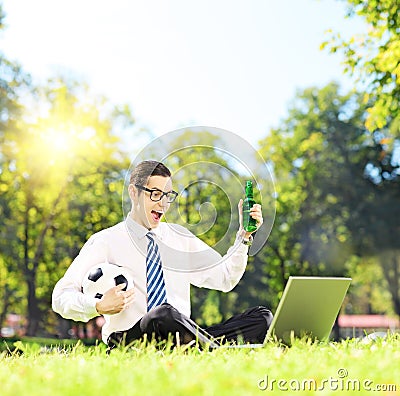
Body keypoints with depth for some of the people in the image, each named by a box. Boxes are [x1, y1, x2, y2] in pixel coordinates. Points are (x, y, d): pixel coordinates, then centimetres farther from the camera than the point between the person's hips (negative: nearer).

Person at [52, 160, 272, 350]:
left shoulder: (179, 236, 20)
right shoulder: (106, 242, 5)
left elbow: (226, 278, 16)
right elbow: (61, 297, -1)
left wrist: (244, 235, 3)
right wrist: (99, 307, -21)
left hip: (182, 339, 5)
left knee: (262, 317, -15)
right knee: (165, 315, -40)